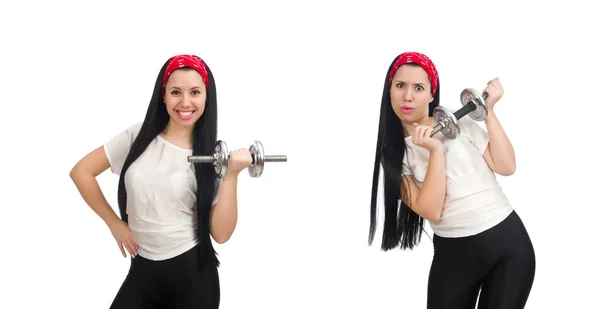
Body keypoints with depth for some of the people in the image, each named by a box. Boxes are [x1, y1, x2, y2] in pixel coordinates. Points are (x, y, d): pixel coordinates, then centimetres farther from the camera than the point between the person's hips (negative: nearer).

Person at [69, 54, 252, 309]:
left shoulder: (212, 155, -4)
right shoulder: (138, 136, -1)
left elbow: (221, 234, -10)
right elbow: (81, 172, 5)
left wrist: (232, 174, -17)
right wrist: (114, 223, 4)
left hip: (192, 274, -1)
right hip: (142, 270, 1)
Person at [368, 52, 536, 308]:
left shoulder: (460, 123, 3)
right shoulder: (392, 155, 2)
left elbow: (506, 167, -6)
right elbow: (431, 210, -11)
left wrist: (489, 113, -7)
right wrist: (435, 150, -18)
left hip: (508, 242, 0)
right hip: (453, 253, 0)